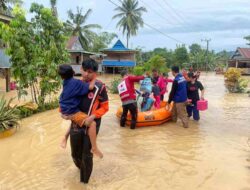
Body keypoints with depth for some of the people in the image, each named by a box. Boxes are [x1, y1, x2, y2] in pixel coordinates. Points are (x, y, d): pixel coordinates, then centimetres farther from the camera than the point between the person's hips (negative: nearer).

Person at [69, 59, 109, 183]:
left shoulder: (99, 87, -14)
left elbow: (104, 107, -8)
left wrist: (93, 116, -21)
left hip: (91, 125, -4)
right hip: (76, 123, 4)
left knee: (86, 155, 7)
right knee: (75, 154, 19)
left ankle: (84, 180, 31)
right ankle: (81, 168, 52)